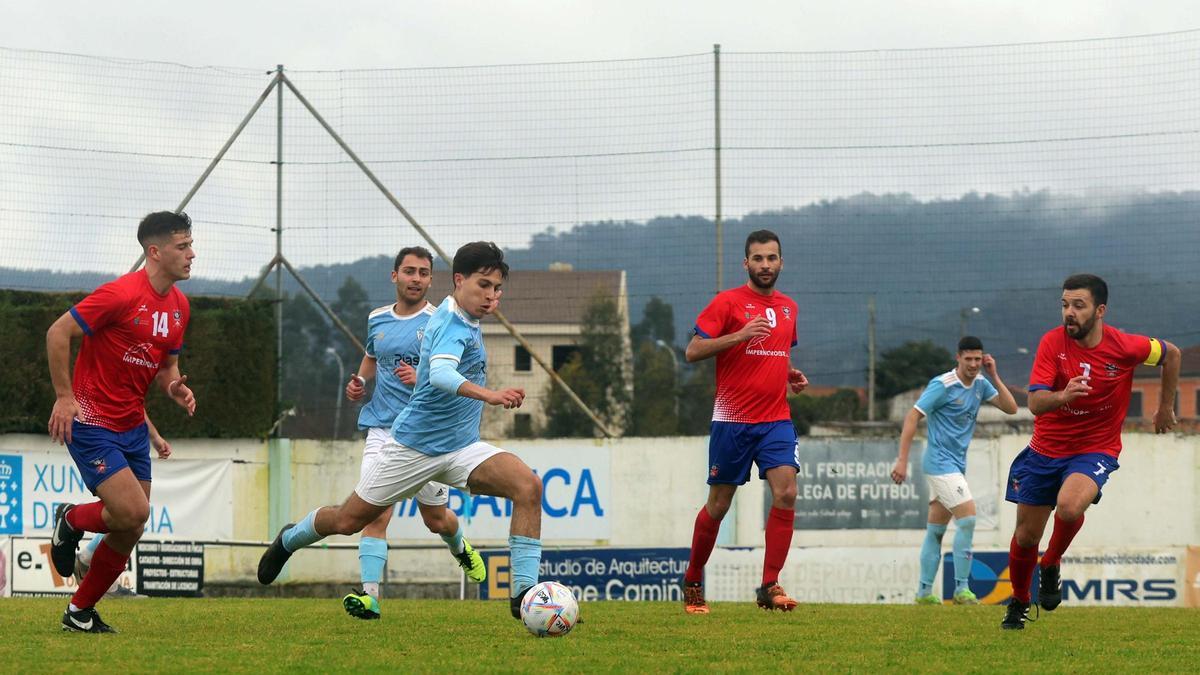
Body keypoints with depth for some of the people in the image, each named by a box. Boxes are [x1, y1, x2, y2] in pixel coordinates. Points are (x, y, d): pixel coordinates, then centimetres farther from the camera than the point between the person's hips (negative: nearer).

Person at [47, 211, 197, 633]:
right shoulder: (122, 294, -17)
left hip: (133, 427, 8)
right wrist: (65, 397, -16)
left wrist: (175, 388, -1)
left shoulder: (179, 306, 8)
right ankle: (71, 520, 12)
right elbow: (58, 333, -15)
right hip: (91, 424, -8)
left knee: (130, 532, 6)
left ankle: (80, 613, 21)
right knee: (133, 512, -19)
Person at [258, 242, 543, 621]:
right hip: (416, 446, -7)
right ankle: (290, 540, 41)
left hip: (462, 449, 7)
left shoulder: (463, 321, 7)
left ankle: (524, 592, -21)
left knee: (529, 487, -19)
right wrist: (489, 395, -57)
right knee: (348, 521, 7)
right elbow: (440, 374, -45)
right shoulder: (453, 326, -22)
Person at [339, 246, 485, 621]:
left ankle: (460, 547, 48)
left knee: (436, 519, 12)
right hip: (382, 430, 2)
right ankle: (370, 595, -23)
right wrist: (359, 383, 10)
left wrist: (422, 380, -26)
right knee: (376, 512, -16)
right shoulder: (377, 319, 9)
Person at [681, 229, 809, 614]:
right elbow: (692, 352, -9)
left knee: (786, 493, -15)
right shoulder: (728, 302, -4)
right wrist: (739, 335, -20)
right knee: (718, 506, 4)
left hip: (776, 419, 4)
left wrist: (790, 377, 9)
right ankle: (692, 582, 22)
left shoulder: (788, 308, 14)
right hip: (732, 420, -4)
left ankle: (770, 586, -11)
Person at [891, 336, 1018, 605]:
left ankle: (924, 591, 13)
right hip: (940, 462, -8)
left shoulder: (980, 384, 8)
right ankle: (961, 589, -13)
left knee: (936, 530, 10)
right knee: (967, 518, -16)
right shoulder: (942, 385, -13)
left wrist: (994, 376, -4)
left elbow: (1011, 408, 6)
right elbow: (912, 417, -14)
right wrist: (902, 460, -19)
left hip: (956, 464, 8)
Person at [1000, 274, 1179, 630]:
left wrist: (1166, 408, 14)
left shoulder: (1125, 347, -15)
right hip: (1045, 449, 2)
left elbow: (1171, 354, 6)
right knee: (1026, 536, 6)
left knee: (1069, 507, -32)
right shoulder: (1052, 343, -14)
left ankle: (1051, 566, -1)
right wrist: (1062, 396, -44)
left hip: (1096, 450, -2)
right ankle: (1019, 602, 34)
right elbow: (1035, 403, -22)